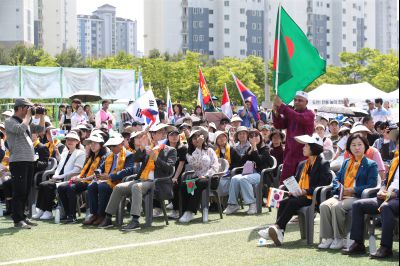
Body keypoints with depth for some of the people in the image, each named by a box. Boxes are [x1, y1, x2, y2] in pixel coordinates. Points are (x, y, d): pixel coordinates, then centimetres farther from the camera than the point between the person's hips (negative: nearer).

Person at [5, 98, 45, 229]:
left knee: (25, 192, 12)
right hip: (18, 161, -8)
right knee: (19, 191, -8)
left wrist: (42, 115, 13)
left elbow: (40, 129, 25)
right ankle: (18, 220, -7)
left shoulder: (25, 123, 20)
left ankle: (22, 217, 20)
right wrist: (28, 116, -10)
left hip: (29, 160, 8)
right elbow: (20, 129, -22)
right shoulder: (9, 122, -5)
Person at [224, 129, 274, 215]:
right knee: (234, 179, -24)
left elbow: (259, 161, -15)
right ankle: (233, 204, -23)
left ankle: (252, 204, -31)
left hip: (260, 174, -6)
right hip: (249, 172, 6)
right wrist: (251, 150, 1)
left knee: (243, 179, -34)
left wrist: (255, 148, -8)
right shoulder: (250, 149, 20)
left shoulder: (265, 149, 3)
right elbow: (243, 161, 9)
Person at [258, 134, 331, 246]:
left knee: (293, 202, -31)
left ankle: (276, 227, -35)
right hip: (300, 196, 7)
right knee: (283, 202, -21)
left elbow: (324, 184, -13)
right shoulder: (302, 164, 23)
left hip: (313, 198, -7)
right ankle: (279, 233, -33)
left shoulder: (323, 164, -2)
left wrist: (306, 191, -20)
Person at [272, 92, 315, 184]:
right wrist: (276, 113, -16)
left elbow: (299, 118, -24)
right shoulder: (290, 114, 14)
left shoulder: (309, 114, -3)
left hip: (304, 155, -5)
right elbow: (279, 125, 3)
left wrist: (282, 106, -28)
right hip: (290, 154, 5)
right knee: (284, 182, 3)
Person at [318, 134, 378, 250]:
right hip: (341, 196, 6)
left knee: (337, 207, -33)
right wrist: (340, 189, -3)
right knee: (324, 205, -24)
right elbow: (337, 179, 21)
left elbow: (371, 185, -5)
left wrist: (352, 190, -14)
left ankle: (340, 239, -23)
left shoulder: (371, 165, 6)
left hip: (357, 197, -6)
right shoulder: (346, 163, 26)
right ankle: (328, 238, -22)